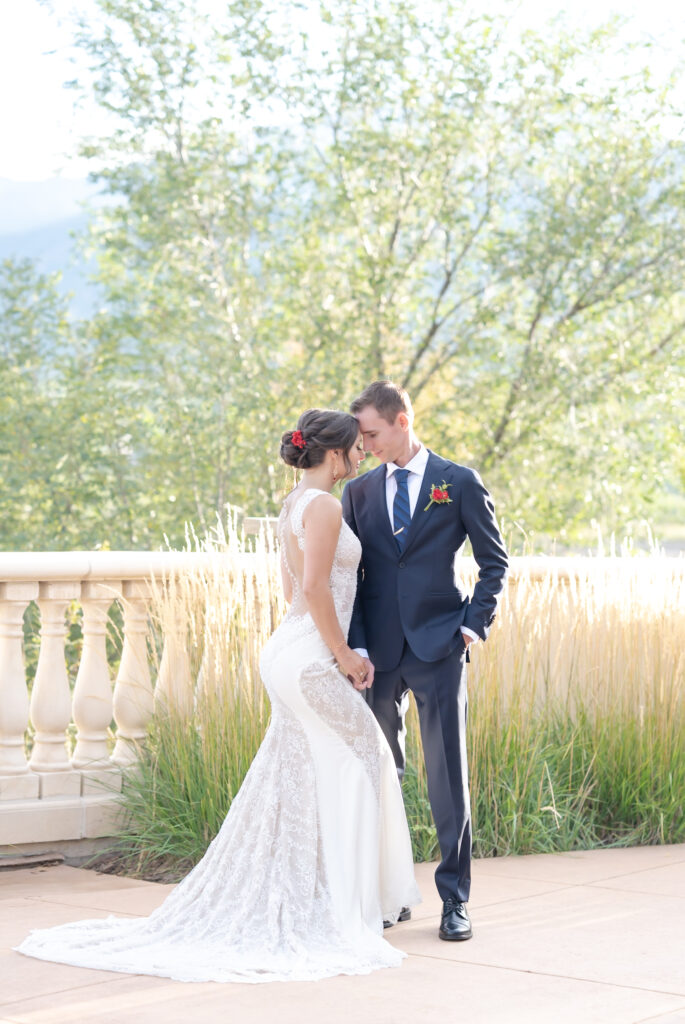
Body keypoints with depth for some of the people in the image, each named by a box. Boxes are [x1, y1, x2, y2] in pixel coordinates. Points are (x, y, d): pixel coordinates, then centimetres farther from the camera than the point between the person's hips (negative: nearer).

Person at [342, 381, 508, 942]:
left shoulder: (460, 483, 2)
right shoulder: (359, 492, 11)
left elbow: (495, 560, 7)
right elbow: (351, 574, 8)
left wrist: (475, 623, -3)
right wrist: (358, 646, -3)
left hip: (439, 648, -3)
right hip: (379, 654, 3)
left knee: (448, 774, -3)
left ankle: (455, 899, 4)